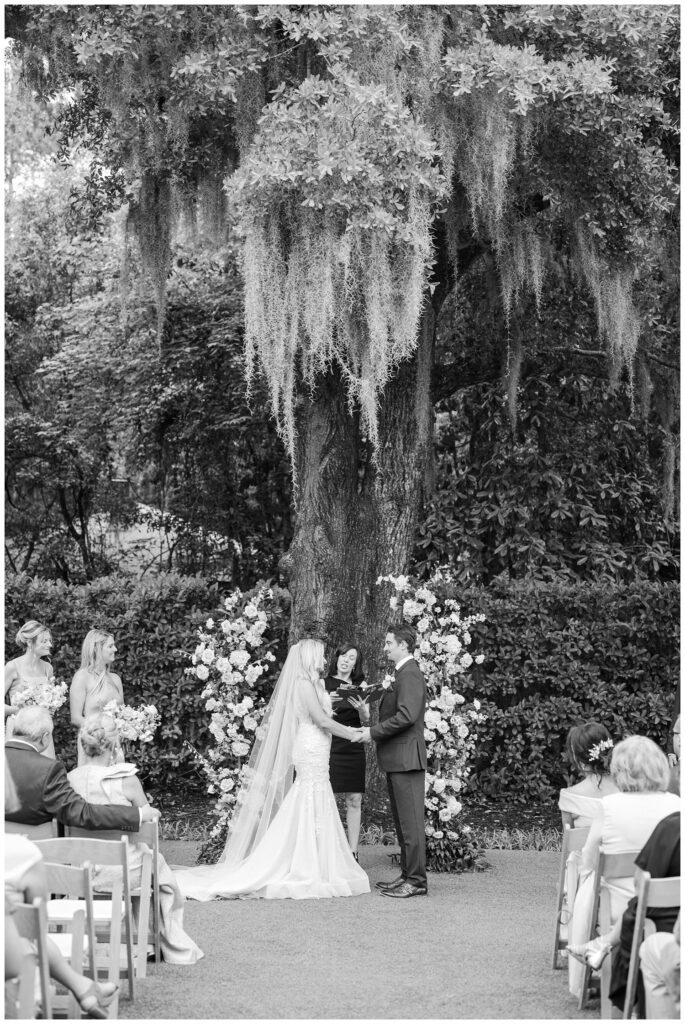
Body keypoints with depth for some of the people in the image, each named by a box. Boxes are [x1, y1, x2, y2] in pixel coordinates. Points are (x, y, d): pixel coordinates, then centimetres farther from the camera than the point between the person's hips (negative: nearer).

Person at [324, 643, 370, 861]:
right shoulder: (323, 685, 5)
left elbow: (366, 721, 7)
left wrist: (362, 710, -16)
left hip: (354, 750, 3)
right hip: (328, 746, -3)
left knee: (354, 801, 0)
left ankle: (353, 853, 3)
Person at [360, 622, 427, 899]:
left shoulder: (410, 675, -14)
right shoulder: (402, 674, 20)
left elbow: (406, 715, -24)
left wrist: (373, 732, -17)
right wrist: (372, 730, 10)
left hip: (406, 759, -11)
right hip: (396, 759, 11)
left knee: (411, 821, -7)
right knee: (402, 821, 14)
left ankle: (417, 881, -4)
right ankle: (408, 875, 20)